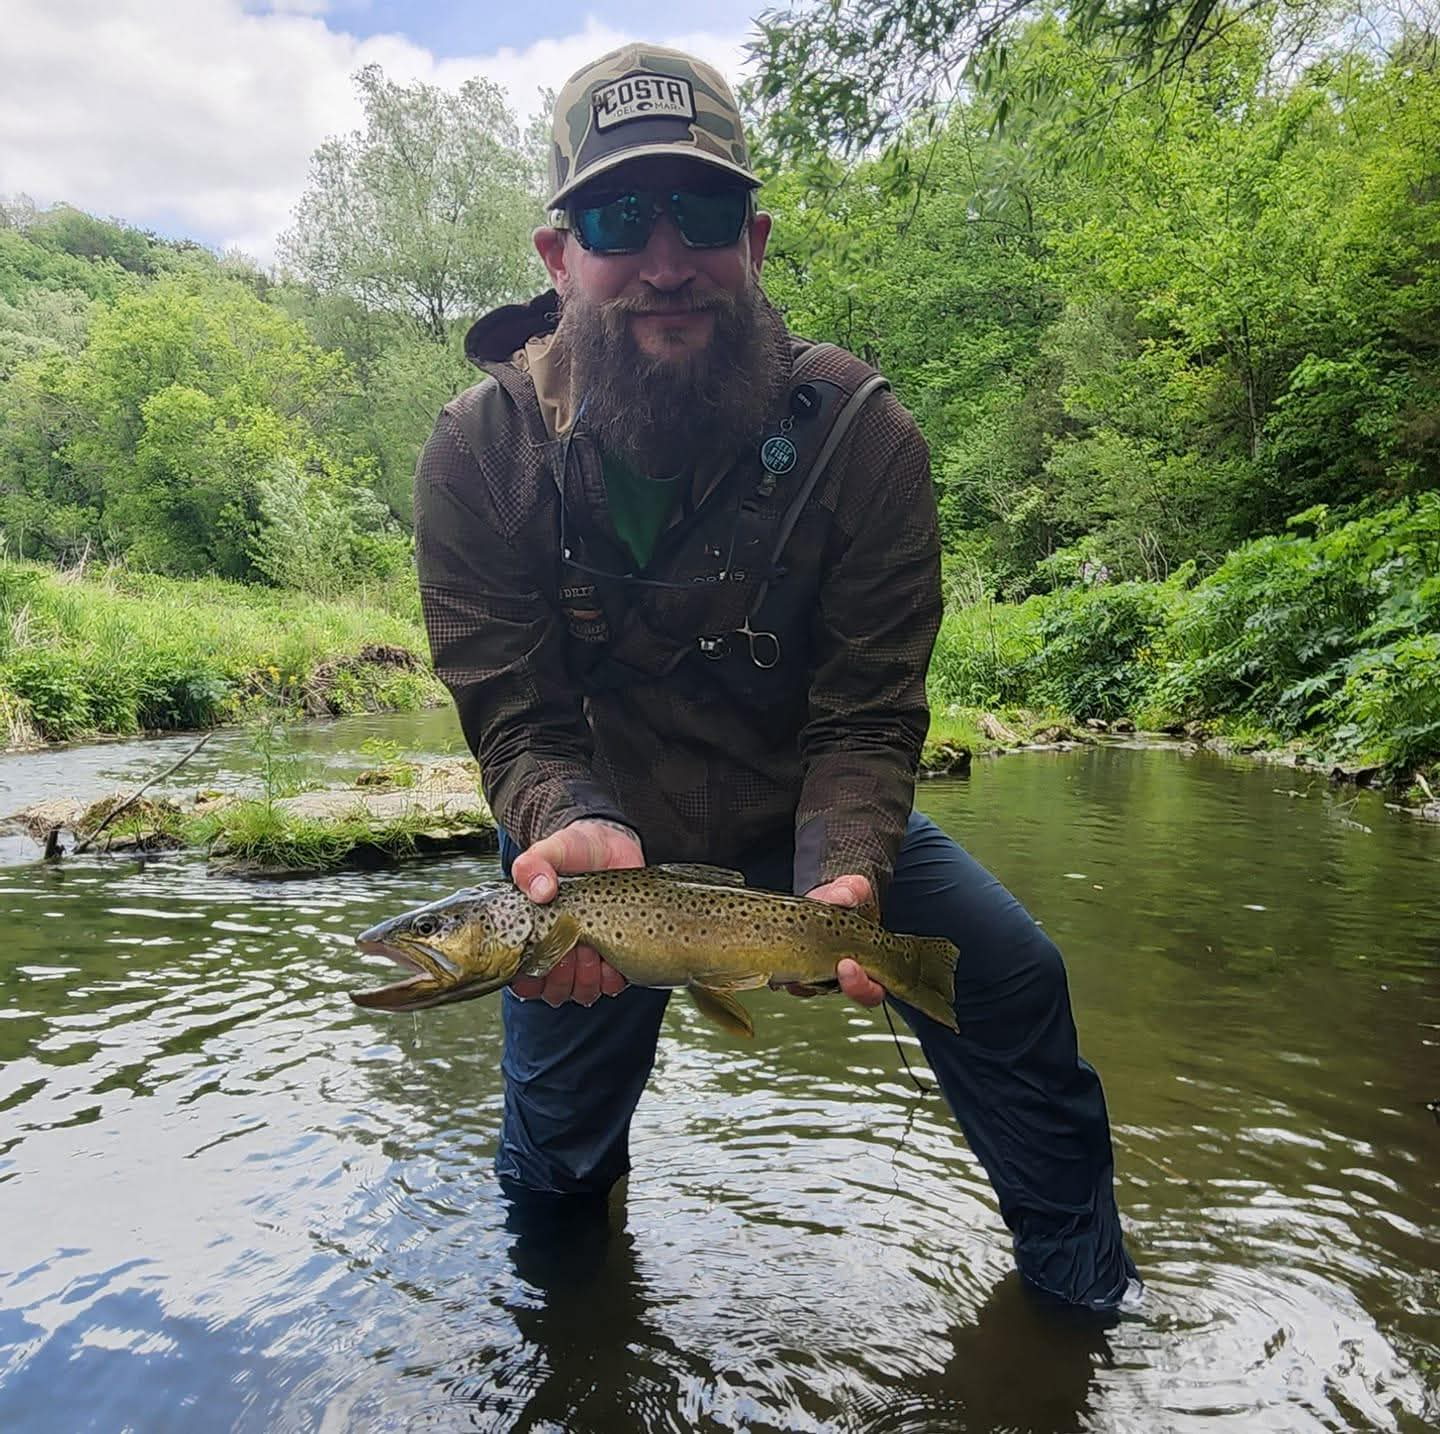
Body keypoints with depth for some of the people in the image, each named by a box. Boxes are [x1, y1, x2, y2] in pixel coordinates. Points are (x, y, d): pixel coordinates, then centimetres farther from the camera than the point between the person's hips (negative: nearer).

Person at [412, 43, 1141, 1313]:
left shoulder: (859, 433, -21)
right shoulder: (482, 450, -20)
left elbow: (867, 719, -19)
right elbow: (515, 718, -17)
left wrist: (841, 877, -37)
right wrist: (578, 830, -39)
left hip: (799, 813, 1)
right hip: (599, 824, 0)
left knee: (1015, 980, -7)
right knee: (552, 1142, 10)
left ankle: (1090, 1297, 21)